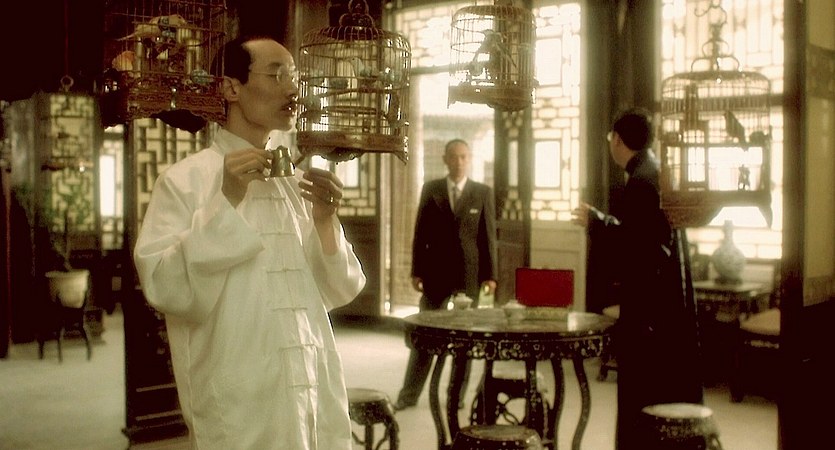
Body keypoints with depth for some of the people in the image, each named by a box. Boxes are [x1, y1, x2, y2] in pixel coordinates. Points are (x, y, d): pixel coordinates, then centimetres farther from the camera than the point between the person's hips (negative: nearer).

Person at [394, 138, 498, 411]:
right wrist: (416, 271, -1)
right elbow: (420, 233, 4)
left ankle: (458, 393, 15)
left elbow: (489, 235, 0)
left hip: (469, 274, 0)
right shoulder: (430, 190, 4)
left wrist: (490, 275, -5)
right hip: (436, 272, 0)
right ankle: (409, 394, 9)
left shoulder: (483, 193, 2)